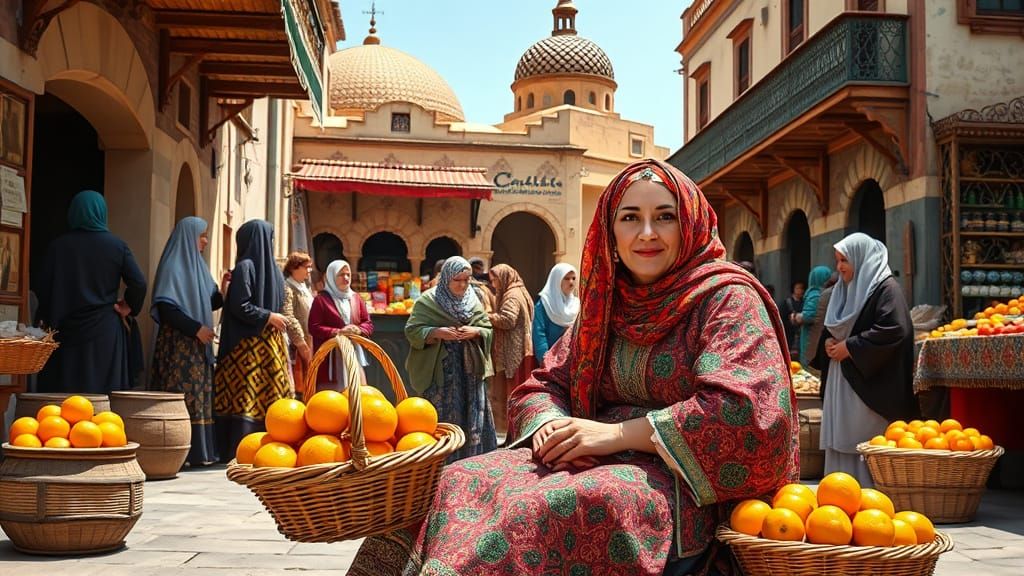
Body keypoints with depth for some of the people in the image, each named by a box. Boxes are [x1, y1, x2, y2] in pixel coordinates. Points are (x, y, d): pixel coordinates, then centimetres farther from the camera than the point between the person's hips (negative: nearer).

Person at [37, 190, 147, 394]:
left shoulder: (58, 247, 1)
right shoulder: (117, 246, 0)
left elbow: (45, 290, 1)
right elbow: (139, 284, -8)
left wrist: (49, 325, 10)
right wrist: (129, 307, 8)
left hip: (67, 332, 0)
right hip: (105, 333, 0)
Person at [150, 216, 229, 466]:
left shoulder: (197, 265, 16)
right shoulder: (172, 266, -9)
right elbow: (165, 308, -17)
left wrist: (222, 293, -1)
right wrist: (196, 328, -18)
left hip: (198, 345, 9)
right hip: (178, 346, -9)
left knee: (200, 396, 6)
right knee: (183, 397, -9)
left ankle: (200, 451, 9)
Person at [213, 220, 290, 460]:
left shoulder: (270, 267, 14)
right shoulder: (245, 267, -7)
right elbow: (240, 307, -13)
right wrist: (269, 317, -10)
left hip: (269, 343, 7)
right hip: (248, 344, -7)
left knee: (268, 396, 4)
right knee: (247, 397, -8)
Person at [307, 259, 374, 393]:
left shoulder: (356, 298, 15)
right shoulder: (321, 300, -2)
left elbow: (369, 323, 13)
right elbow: (314, 328, -9)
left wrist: (359, 330, -9)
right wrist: (338, 332, -19)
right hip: (330, 357, -5)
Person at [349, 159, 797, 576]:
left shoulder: (727, 299, -3)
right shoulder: (606, 304, 17)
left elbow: (749, 411, -17)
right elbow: (542, 386, 19)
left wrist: (618, 433, -17)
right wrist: (551, 425, -8)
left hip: (678, 482, -6)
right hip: (602, 465, 7)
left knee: (540, 507, -34)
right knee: (465, 481, -17)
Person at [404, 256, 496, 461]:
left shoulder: (473, 300, 10)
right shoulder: (429, 300, -3)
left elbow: (488, 331, 12)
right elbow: (412, 330, -7)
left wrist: (475, 332, -10)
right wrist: (437, 333, -22)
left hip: (470, 368, 4)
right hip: (440, 369, -4)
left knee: (472, 416, 5)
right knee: (443, 416, -4)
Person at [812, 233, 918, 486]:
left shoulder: (886, 288, -8)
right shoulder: (845, 289, 19)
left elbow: (891, 331, -19)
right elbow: (831, 328, 27)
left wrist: (849, 347, -14)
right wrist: (828, 342, 3)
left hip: (870, 382, -8)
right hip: (841, 381, 8)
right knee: (841, 442, 7)